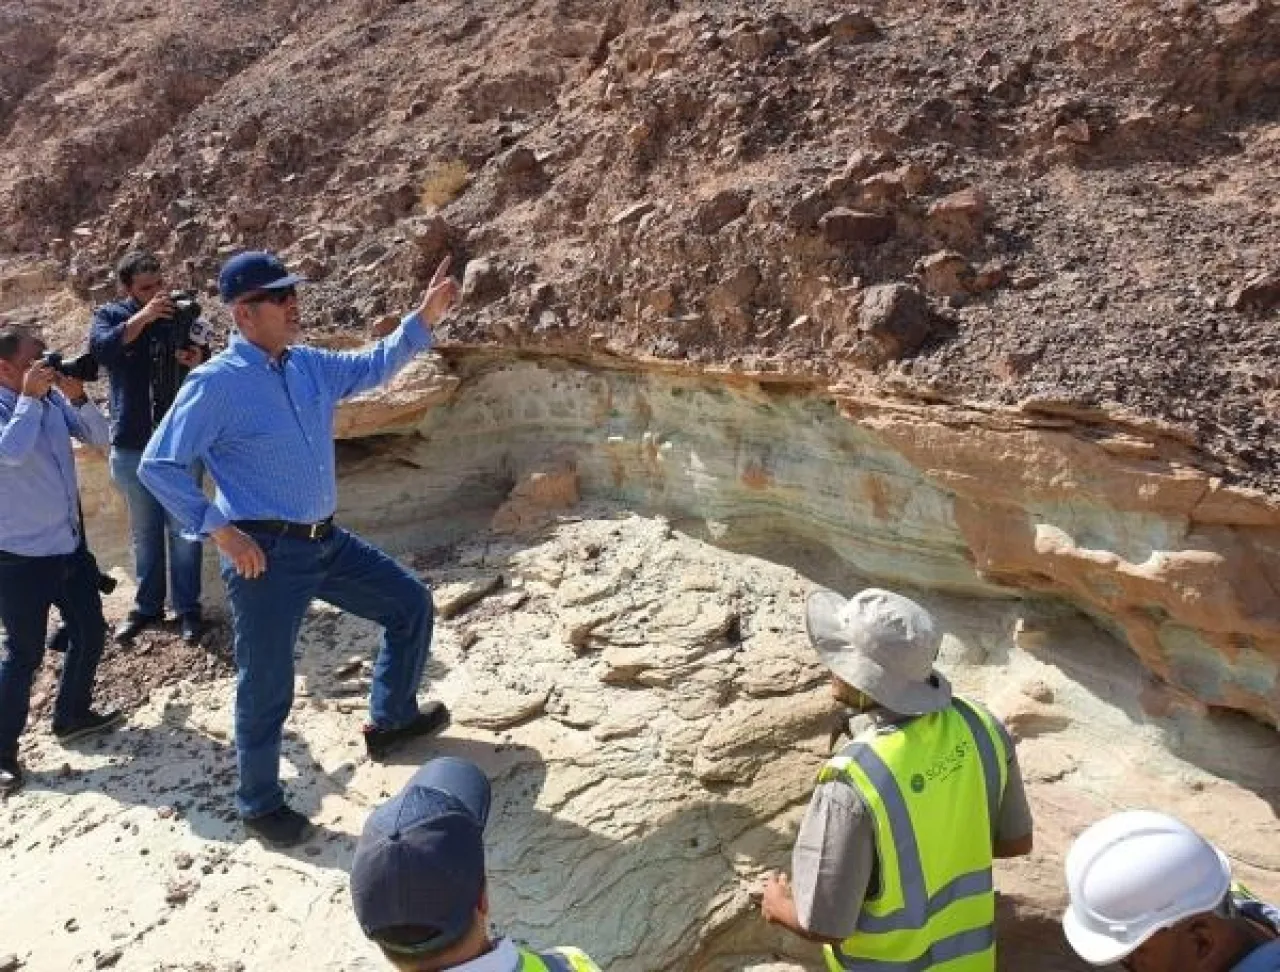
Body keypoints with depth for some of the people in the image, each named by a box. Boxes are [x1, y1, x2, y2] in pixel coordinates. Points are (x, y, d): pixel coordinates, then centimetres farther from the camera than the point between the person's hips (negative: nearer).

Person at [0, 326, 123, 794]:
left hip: (70, 546, 7)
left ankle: (72, 715, 37)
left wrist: (77, 396, -14)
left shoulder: (53, 399, 1)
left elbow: (99, 436, 1)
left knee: (90, 632, 17)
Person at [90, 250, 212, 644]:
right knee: (144, 531, 12)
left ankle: (188, 608, 14)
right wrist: (144, 317, -28)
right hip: (132, 445, 1)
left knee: (183, 529, 4)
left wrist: (200, 363, -20)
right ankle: (147, 606, 24)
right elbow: (100, 349, -21)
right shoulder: (110, 315, 2)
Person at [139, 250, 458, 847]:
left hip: (327, 542, 8)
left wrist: (424, 318, 10)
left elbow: (375, 366, 21)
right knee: (267, 687, 5)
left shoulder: (309, 366, 6)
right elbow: (157, 467, -14)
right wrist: (220, 530, -19)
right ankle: (260, 805, 29)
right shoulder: (217, 384, -15)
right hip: (266, 555, -8)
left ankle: (390, 720, 37)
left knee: (412, 605, 16)